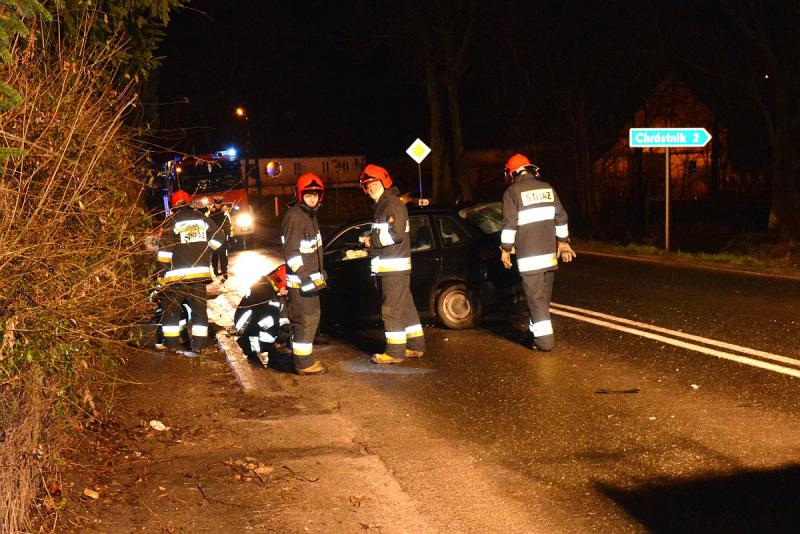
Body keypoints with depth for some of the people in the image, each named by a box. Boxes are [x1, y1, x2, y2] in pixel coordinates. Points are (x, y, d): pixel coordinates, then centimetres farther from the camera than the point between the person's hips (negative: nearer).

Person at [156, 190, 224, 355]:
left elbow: (165, 251, -9)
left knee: (172, 308, 9)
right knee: (199, 308, 9)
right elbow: (217, 238, 10)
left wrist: (162, 273, -2)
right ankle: (198, 344, 6)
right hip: (200, 272, 3)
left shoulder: (172, 222, -5)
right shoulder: (202, 218, 6)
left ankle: (172, 343, 8)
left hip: (177, 274, -3)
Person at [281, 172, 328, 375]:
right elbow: (290, 252, -22)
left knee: (312, 318, 18)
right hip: (299, 280, -10)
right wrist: (305, 278, -25)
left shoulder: (310, 215, 14)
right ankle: (304, 363, -1)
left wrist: (320, 272, 24)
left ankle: (304, 358, 29)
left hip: (310, 278, 10)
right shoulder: (294, 216, -17)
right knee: (305, 320, -7)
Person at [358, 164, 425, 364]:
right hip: (389, 266, 11)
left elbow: (397, 233, -22)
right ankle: (415, 346, 22)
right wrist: (371, 240, 12)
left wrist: (373, 240, -13)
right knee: (405, 306, 15)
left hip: (394, 267, -11)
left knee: (391, 309, -7)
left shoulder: (393, 203, -12)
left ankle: (395, 351, -2)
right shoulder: (382, 205, 20)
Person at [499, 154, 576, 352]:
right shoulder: (547, 188, 11)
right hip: (549, 251, 6)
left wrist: (505, 250, -2)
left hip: (529, 254, -6)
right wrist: (563, 243, 22)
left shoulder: (512, 192, -6)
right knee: (543, 296, 16)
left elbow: (509, 224, -11)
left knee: (536, 297, -3)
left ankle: (544, 339, -5)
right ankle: (535, 331, 27)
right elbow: (561, 218, 14)